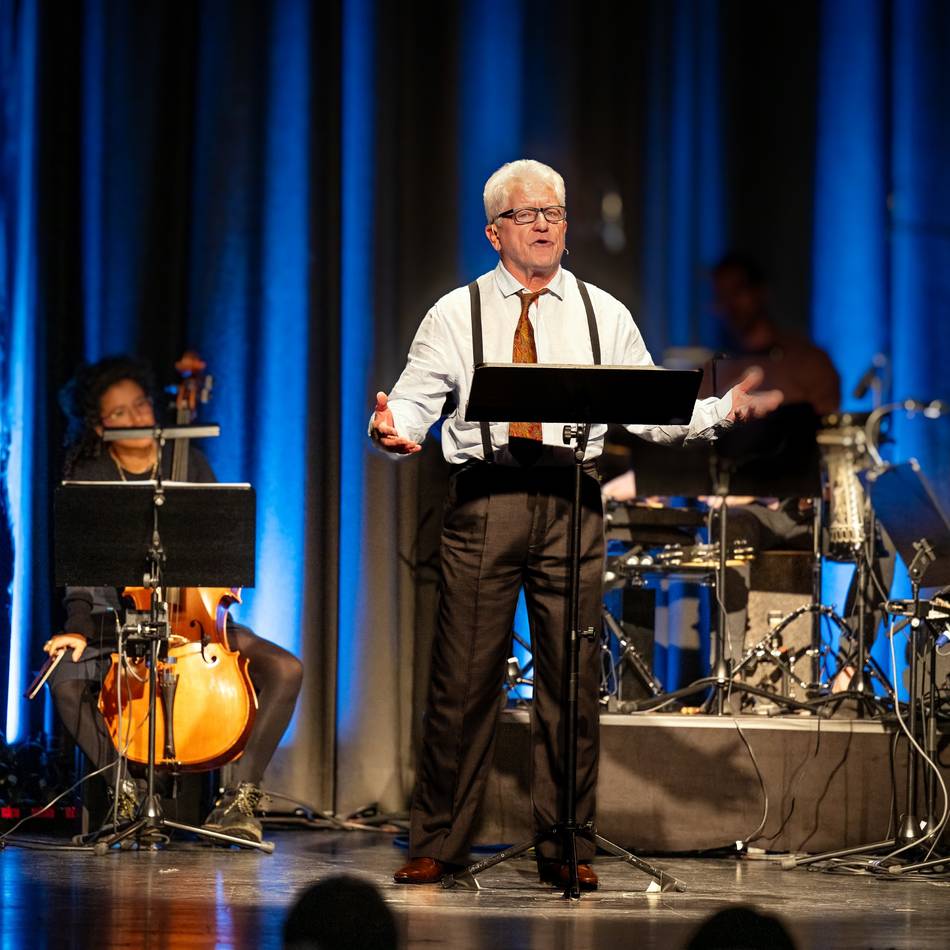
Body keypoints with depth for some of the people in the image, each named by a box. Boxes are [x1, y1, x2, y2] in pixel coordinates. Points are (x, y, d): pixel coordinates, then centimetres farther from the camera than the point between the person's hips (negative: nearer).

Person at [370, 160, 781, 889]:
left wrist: (723, 412, -4)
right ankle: (437, 843, 7)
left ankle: (566, 848, 10)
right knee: (464, 674, -2)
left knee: (572, 677, 1)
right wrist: (394, 426, -20)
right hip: (485, 496, -2)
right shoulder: (458, 313, 8)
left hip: (572, 502, 2)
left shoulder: (603, 316, 13)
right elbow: (417, 397, 3)